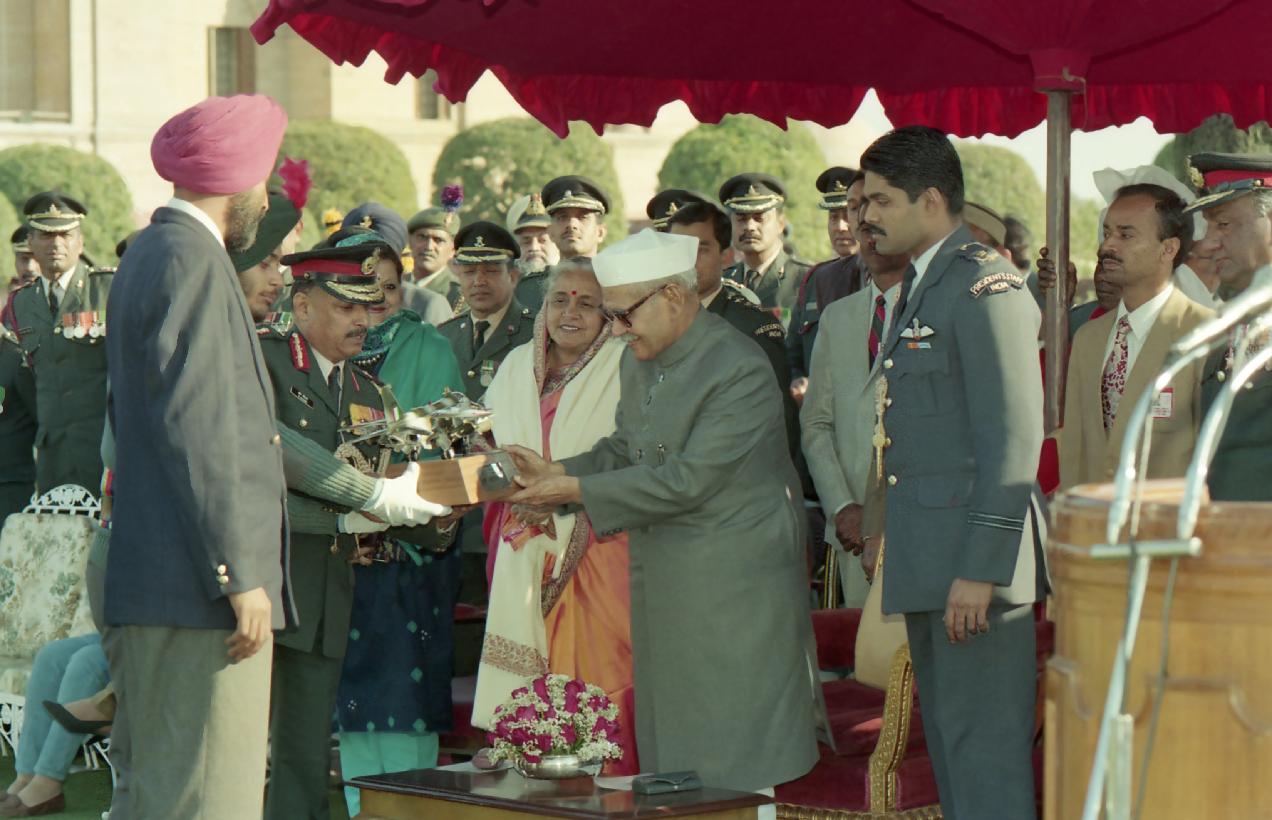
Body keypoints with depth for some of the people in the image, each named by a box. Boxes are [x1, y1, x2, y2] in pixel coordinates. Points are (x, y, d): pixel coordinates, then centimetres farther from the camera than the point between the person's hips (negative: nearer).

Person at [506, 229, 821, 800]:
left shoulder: (740, 372, -19)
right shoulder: (638, 361, 10)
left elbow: (687, 480, -22)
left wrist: (575, 490, -17)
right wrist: (558, 472, -1)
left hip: (732, 591, -8)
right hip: (662, 592, 8)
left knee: (737, 767, -4)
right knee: (673, 765, 10)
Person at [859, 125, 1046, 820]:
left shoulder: (984, 288, -14)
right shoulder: (918, 287, 17)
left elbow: (1014, 441, -19)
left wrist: (980, 570, -22)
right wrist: (890, 529, 15)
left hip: (975, 561, -10)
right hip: (927, 565, 10)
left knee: (985, 750, -8)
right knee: (947, 747, 15)